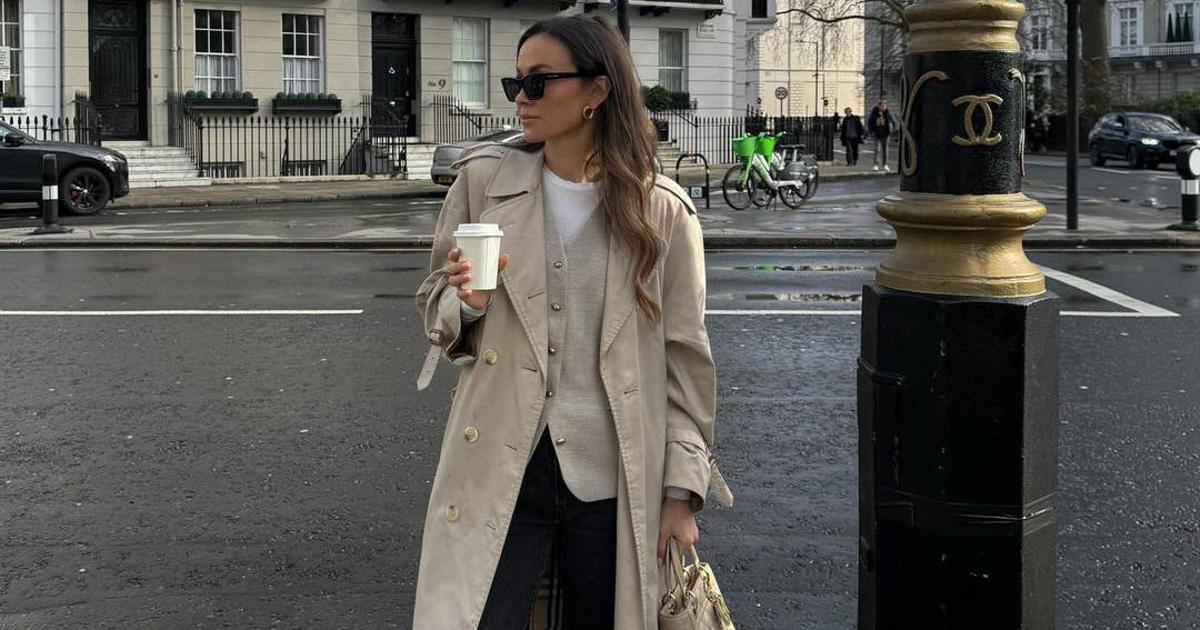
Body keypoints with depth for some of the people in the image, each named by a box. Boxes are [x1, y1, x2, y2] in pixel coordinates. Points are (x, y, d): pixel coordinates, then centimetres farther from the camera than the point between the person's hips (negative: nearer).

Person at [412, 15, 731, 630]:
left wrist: (682, 491, 0)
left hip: (615, 484, 0)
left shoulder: (662, 211, -1)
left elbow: (684, 359, 3)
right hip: (499, 472, 1)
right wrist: (466, 303, -11)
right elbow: (433, 304, 13)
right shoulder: (483, 180, 3)